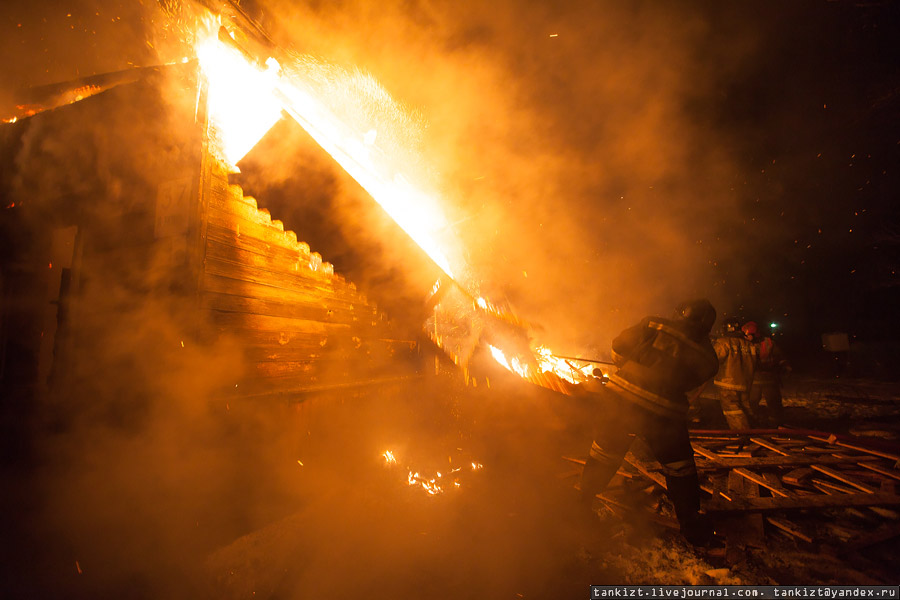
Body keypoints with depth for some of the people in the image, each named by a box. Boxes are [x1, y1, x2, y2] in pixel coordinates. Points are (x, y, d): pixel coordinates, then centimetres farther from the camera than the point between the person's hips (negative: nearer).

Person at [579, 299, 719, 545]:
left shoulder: (654, 326, -1)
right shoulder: (706, 356, 5)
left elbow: (618, 346, -2)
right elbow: (685, 383, 10)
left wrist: (629, 365, 18)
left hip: (624, 400, 1)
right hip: (663, 414, 0)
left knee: (604, 454, 18)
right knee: (680, 468, 22)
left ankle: (583, 503, 33)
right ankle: (690, 523, 37)